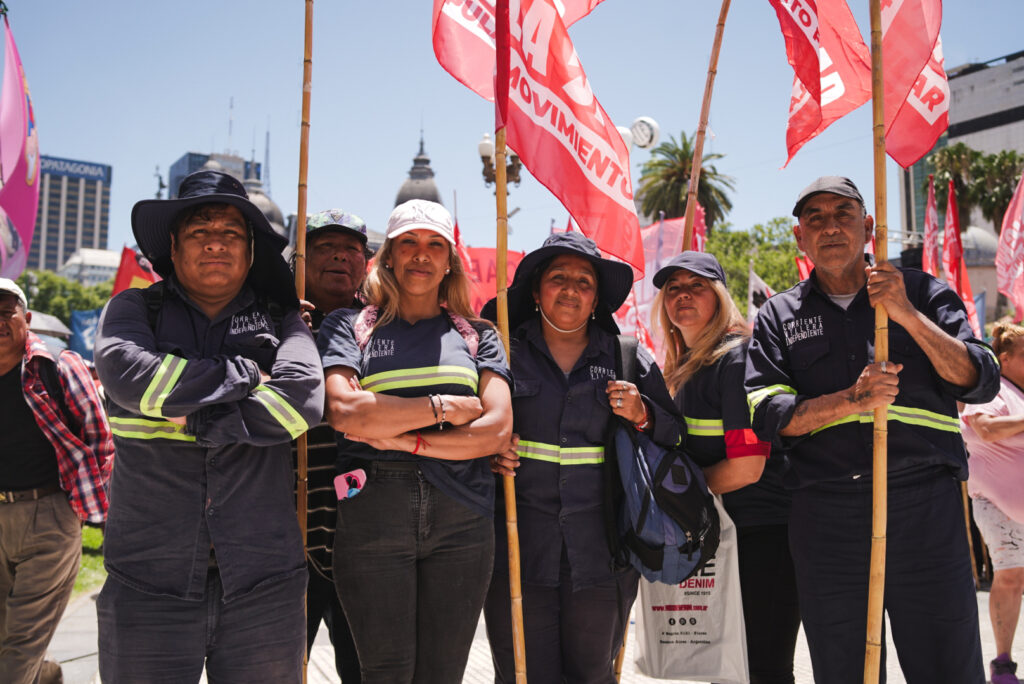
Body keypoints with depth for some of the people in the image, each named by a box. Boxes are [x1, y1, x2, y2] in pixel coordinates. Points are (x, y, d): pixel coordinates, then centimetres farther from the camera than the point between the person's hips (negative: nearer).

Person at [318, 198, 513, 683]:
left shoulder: (476, 335, 13)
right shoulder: (349, 327, 9)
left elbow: (497, 429, 0)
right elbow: (343, 411, -10)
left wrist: (407, 440, -8)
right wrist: (443, 407, -6)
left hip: (462, 518, 2)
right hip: (373, 513, -2)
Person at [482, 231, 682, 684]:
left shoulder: (630, 360, 9)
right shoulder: (503, 352, 4)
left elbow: (674, 437, 13)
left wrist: (641, 416, -6)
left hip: (602, 551, 2)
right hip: (518, 549, -1)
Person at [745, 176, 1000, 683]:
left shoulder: (921, 292, 10)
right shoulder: (779, 315, 11)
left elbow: (981, 382, 0)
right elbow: (766, 413, 1)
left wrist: (907, 315, -11)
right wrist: (851, 400, -13)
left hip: (927, 507, 0)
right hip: (825, 518, 1)